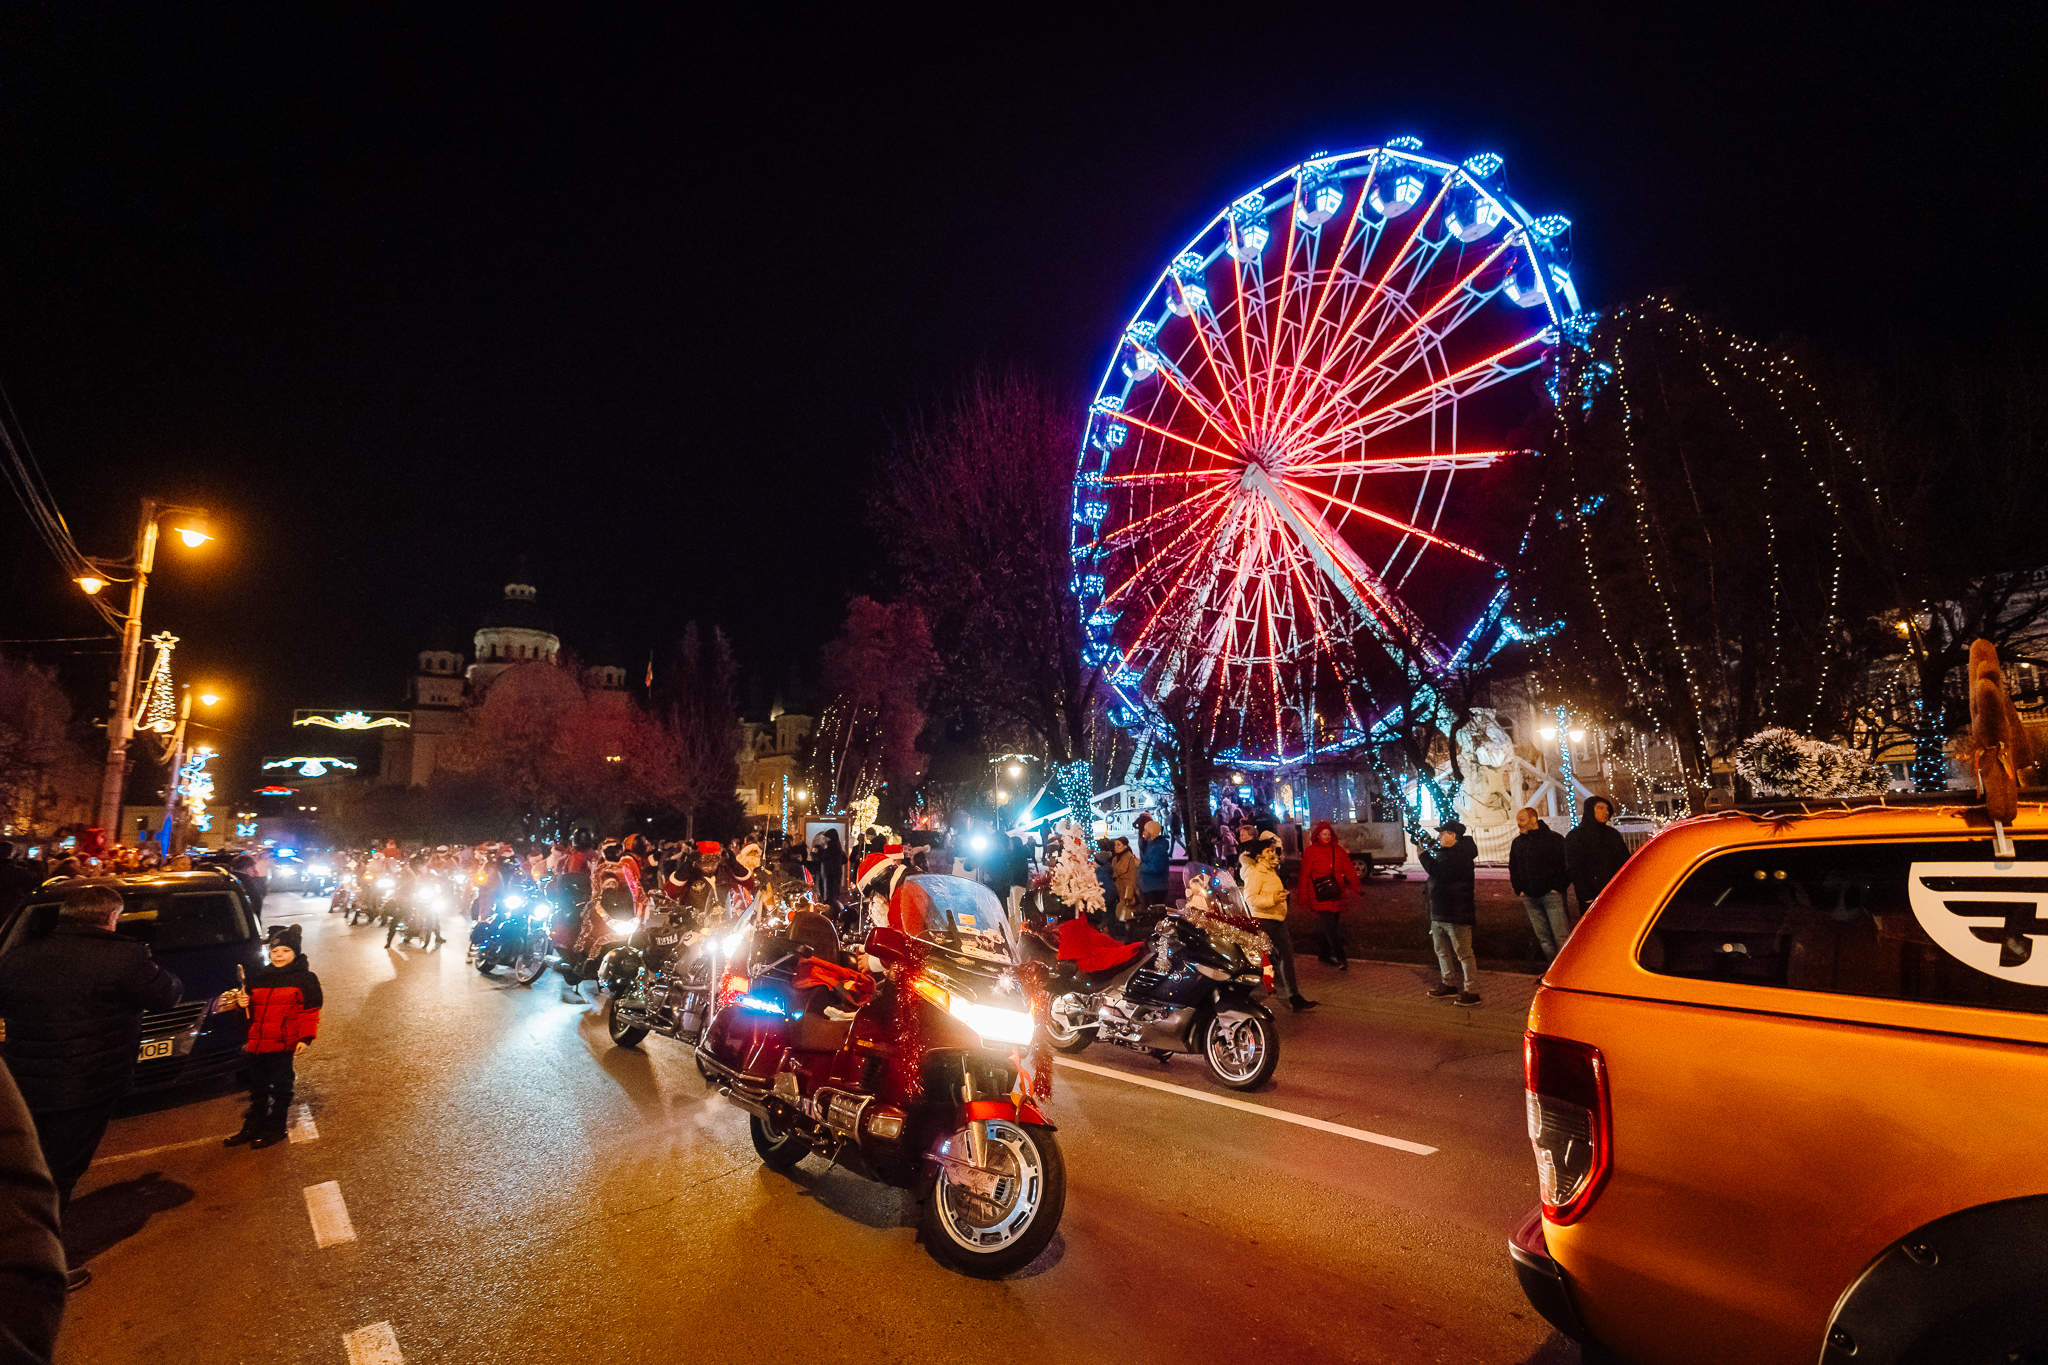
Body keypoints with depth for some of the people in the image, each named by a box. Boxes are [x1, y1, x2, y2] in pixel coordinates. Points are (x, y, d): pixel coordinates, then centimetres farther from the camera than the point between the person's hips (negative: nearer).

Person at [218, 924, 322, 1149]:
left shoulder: (304, 978, -3)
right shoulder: (260, 977, 12)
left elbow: (311, 1010, -5)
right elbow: (252, 1008, 22)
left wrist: (306, 1037, -12)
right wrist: (242, 1002, -1)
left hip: (283, 1043, -6)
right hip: (257, 1042, 6)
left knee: (280, 1086, 3)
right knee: (257, 1087, 16)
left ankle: (275, 1129, 15)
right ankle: (252, 1128, 28)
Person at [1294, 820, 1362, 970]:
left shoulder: (1339, 851, 12)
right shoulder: (1310, 851, 0)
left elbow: (1349, 870, 8)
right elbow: (1305, 875, 0)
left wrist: (1357, 887, -5)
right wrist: (1303, 896, -3)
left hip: (1336, 896, 5)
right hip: (1320, 896, -4)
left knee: (1331, 927, 8)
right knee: (1329, 927, -13)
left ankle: (1323, 956, 22)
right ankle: (1341, 959, -15)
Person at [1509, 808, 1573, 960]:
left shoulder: (1554, 838, -1)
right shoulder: (1517, 843, 13)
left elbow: (1565, 865, -2)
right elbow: (1513, 869, 22)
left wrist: (1557, 888, -7)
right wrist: (1520, 890, 12)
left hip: (1550, 894, -5)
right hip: (1530, 897, 5)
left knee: (1560, 936, -7)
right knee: (1543, 937, 7)